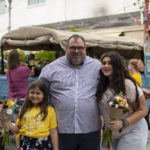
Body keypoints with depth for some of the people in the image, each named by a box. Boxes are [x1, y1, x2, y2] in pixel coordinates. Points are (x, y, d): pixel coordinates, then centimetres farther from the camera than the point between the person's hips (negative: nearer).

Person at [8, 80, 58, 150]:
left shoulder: (49, 110, -2)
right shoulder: (24, 109, 8)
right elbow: (17, 128, 14)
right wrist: (8, 124, -4)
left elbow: (53, 132, 0)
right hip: (25, 144, 3)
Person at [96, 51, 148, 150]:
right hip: (115, 134, 6)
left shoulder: (127, 84, -19)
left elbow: (143, 110, -16)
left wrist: (123, 123, -26)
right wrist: (107, 126, -1)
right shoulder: (103, 86, 1)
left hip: (132, 133, -6)